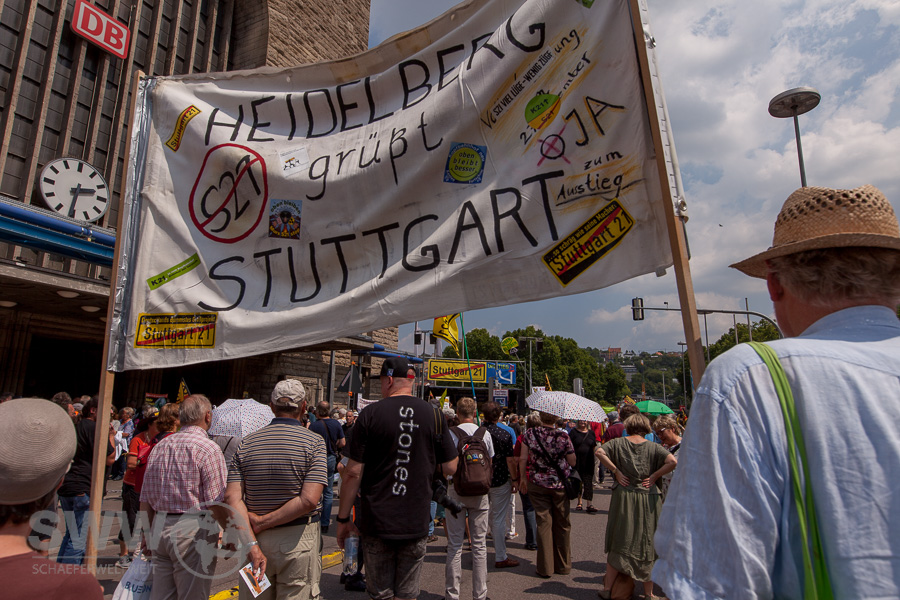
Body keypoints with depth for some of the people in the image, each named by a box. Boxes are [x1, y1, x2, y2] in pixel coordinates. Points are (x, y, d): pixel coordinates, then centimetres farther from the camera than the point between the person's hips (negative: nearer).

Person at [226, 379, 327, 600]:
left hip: (257, 540, 3)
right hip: (298, 540, -3)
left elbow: (232, 497, -8)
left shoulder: (247, 444, 1)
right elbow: (309, 500, -19)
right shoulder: (314, 442, -10)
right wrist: (264, 523, -12)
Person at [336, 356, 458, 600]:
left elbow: (353, 473, -9)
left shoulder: (370, 414, -10)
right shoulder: (432, 414, -4)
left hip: (376, 523, -1)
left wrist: (343, 518, 2)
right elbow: (450, 468, 0)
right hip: (416, 524, 2)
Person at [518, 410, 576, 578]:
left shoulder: (529, 434, -8)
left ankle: (545, 567, 15)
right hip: (560, 484, 0)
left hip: (537, 484, 1)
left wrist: (523, 478, 10)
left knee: (543, 523, 9)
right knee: (562, 524, 15)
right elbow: (573, 462, -5)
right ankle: (563, 565, 28)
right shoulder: (563, 436, -12)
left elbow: (523, 459, -3)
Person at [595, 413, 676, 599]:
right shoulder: (653, 447, -2)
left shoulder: (618, 442, -1)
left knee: (619, 543, 10)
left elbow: (599, 452, -13)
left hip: (623, 499, 0)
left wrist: (616, 471, -7)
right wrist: (654, 476, -6)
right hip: (648, 500, 0)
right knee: (647, 545, 12)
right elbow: (672, 461, -15)